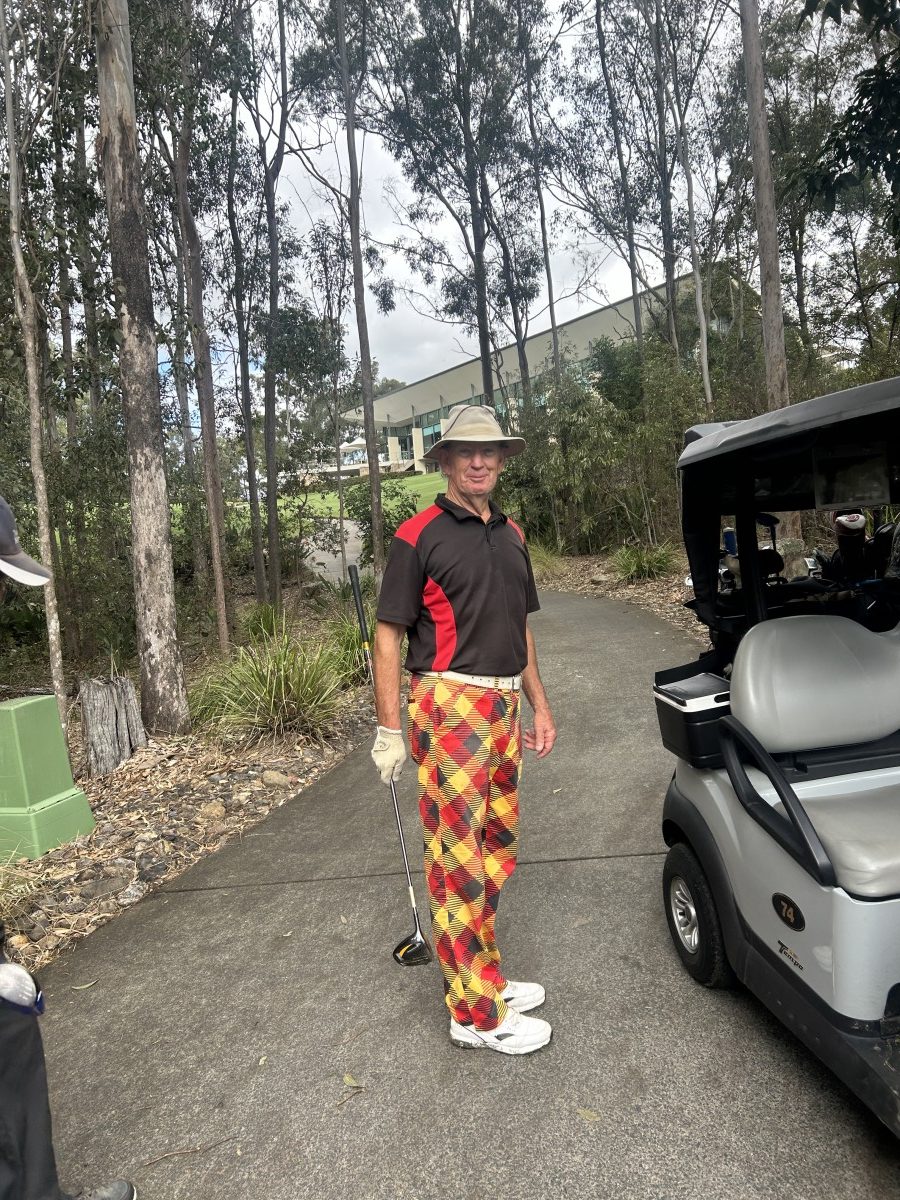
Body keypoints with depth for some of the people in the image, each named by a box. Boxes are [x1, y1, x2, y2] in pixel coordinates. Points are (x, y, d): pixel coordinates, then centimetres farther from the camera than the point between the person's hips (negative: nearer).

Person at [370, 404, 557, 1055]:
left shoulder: (511, 534, 14)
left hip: (504, 709, 8)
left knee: (497, 854, 15)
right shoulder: (419, 536, -6)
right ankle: (477, 1012, 12)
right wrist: (390, 730, -11)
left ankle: (483, 976, 32)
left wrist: (540, 706, 18)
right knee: (459, 860, -1)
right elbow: (389, 636, -7)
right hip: (450, 707, -7)